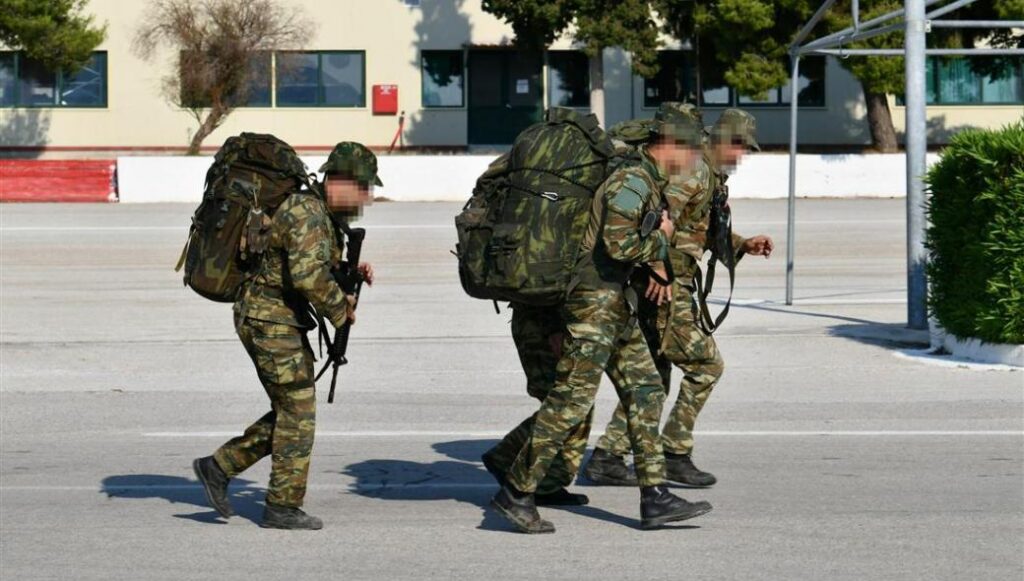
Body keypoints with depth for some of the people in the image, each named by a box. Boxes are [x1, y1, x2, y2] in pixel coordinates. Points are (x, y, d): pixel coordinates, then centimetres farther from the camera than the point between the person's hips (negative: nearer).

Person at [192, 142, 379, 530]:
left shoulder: (320, 212, 13)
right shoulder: (307, 212, -20)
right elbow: (308, 276, -30)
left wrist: (352, 272, 7)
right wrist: (340, 308, -16)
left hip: (280, 321, 10)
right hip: (270, 320, -10)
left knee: (291, 412, 14)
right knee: (297, 413, -3)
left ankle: (219, 468, 17)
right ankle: (283, 508, 4)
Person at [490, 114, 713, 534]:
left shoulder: (650, 184, 14)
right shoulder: (631, 183, -17)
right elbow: (618, 245, -25)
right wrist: (659, 239, -9)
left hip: (617, 306, 10)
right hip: (595, 300, -10)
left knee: (644, 392, 7)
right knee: (572, 400, -9)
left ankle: (655, 499, 6)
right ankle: (516, 494, -3)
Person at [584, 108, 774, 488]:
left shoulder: (713, 180, 20)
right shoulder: (694, 172, -12)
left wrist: (745, 245, 21)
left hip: (659, 285, 10)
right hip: (664, 286, -10)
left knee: (653, 375, 13)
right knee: (705, 364, -5)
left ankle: (607, 458, 12)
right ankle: (674, 454, -2)